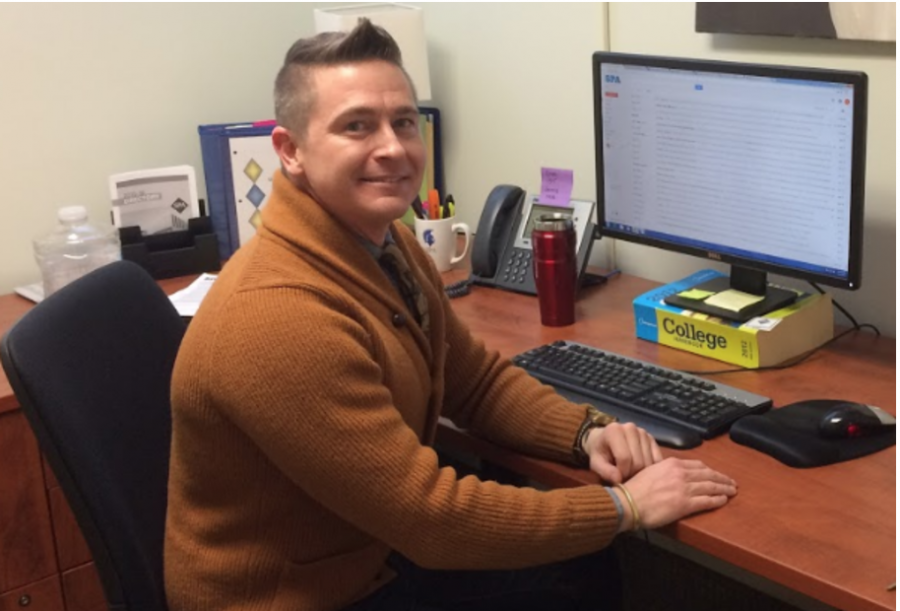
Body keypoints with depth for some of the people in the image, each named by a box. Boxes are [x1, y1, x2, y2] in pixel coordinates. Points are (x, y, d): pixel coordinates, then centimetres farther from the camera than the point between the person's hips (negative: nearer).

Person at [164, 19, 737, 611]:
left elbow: (477, 378, 8)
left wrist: (587, 433, -10)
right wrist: (625, 506, -21)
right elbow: (432, 515, -29)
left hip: (376, 553, 8)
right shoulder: (278, 321, -32)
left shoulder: (387, 243, -3)